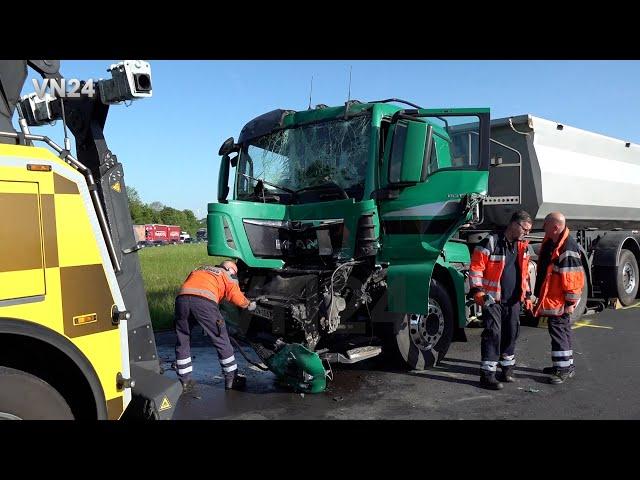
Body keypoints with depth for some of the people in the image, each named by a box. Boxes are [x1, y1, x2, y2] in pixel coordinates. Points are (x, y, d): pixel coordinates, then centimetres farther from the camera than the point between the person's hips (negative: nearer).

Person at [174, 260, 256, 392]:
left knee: (182, 342, 20)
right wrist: (249, 304, 31)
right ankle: (231, 379, 19)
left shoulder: (199, 270, 38)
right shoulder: (227, 276, 23)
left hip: (182, 298, 4)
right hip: (204, 301, -4)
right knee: (221, 340, 11)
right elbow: (239, 300, 11)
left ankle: (184, 381, 25)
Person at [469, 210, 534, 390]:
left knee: (511, 333, 13)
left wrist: (527, 294, 20)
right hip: (492, 299, -7)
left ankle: (507, 369, 28)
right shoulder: (491, 242, -13)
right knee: (493, 333, -9)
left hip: (513, 300, 7)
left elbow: (524, 272, 21)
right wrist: (477, 291, -17)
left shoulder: (522, 246, 11)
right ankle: (487, 374, -3)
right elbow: (476, 267, -13)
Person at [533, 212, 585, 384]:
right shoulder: (550, 242, 10)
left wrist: (570, 302, -19)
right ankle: (566, 365, 28)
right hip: (550, 297, 10)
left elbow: (573, 277, -22)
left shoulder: (568, 249, -22)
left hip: (559, 300, -10)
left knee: (558, 330, -6)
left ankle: (563, 368, 2)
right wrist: (540, 294, 24)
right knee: (562, 330, 17)